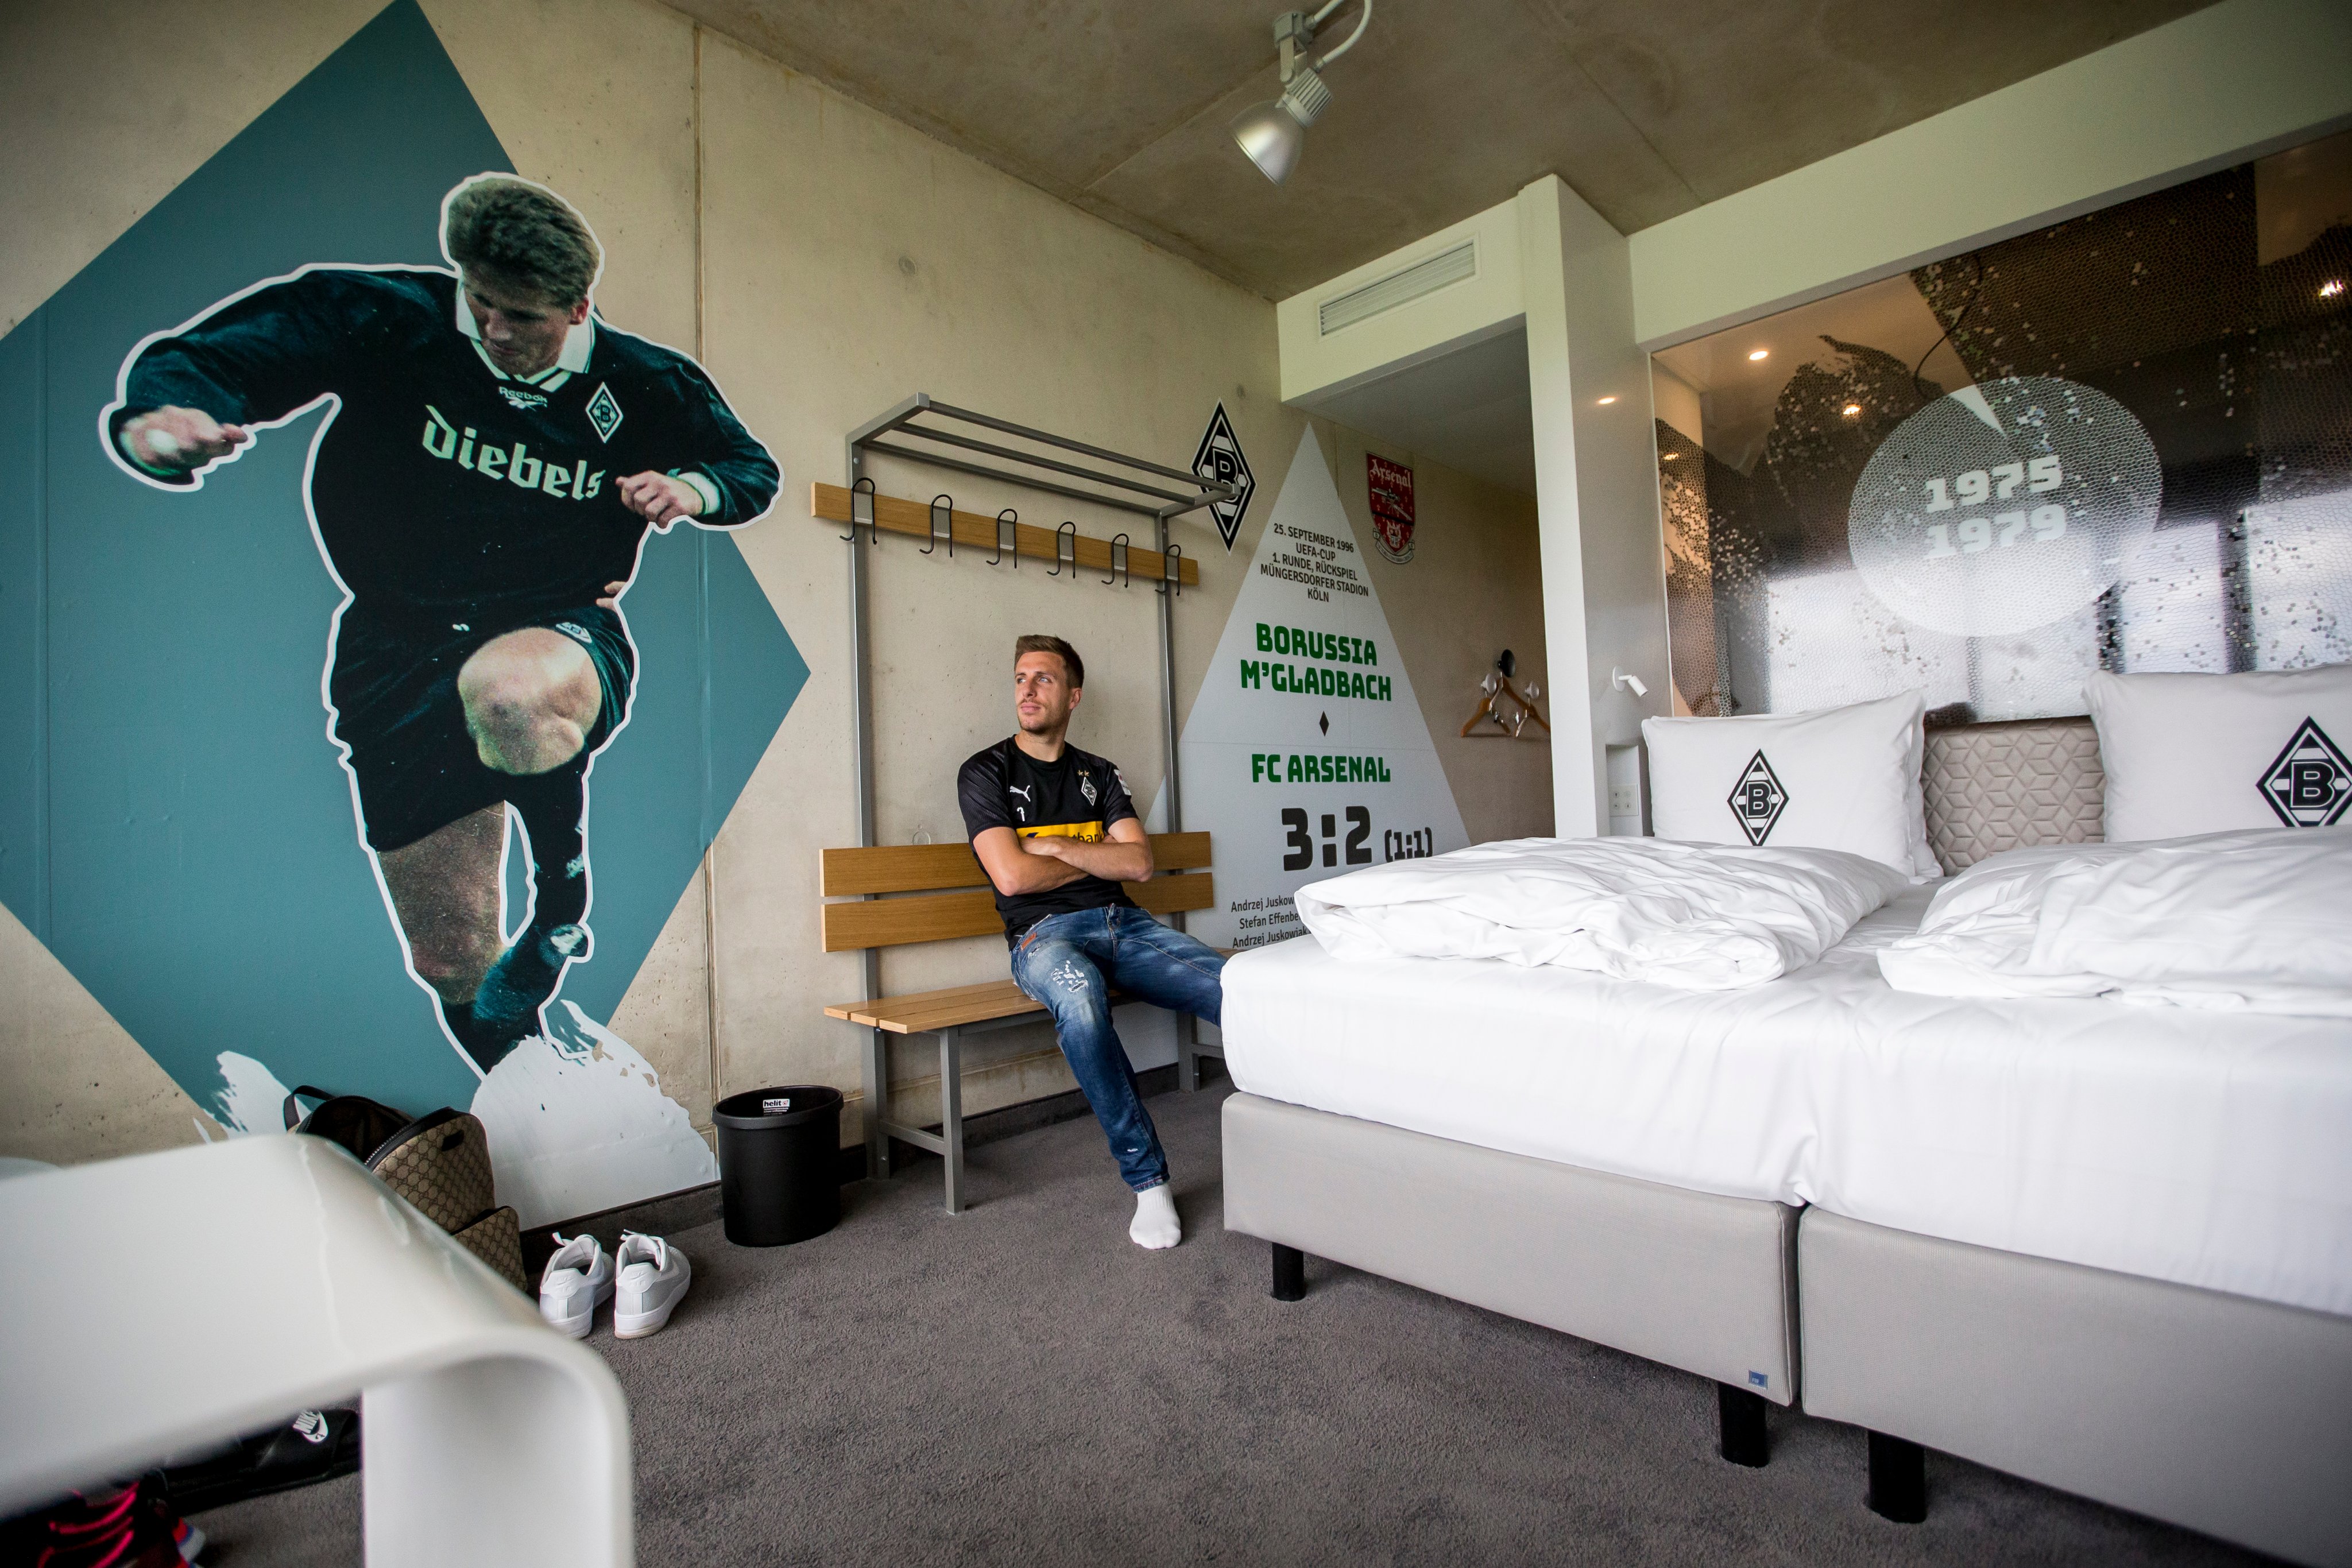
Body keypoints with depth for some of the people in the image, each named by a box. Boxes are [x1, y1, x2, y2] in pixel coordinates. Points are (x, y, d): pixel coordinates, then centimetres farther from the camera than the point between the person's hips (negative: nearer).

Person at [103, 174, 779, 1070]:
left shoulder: (645, 387, -2)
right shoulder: (387, 320, -5)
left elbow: (753, 468, 11)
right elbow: (202, 360, -7)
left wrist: (693, 487, -12)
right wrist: (157, 422, -30)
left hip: (560, 633, -1)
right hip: (401, 652, 2)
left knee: (508, 693, -44)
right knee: (451, 961, 5)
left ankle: (564, 886, -11)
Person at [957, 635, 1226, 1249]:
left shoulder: (1099, 775, 17)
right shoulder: (986, 772, 5)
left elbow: (1139, 863, 4)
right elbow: (1013, 876, -9)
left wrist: (1056, 847, -5)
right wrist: (1098, 857, 3)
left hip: (1125, 922, 4)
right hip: (1046, 933, -4)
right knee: (1080, 999, -40)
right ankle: (1147, 1180, -24)